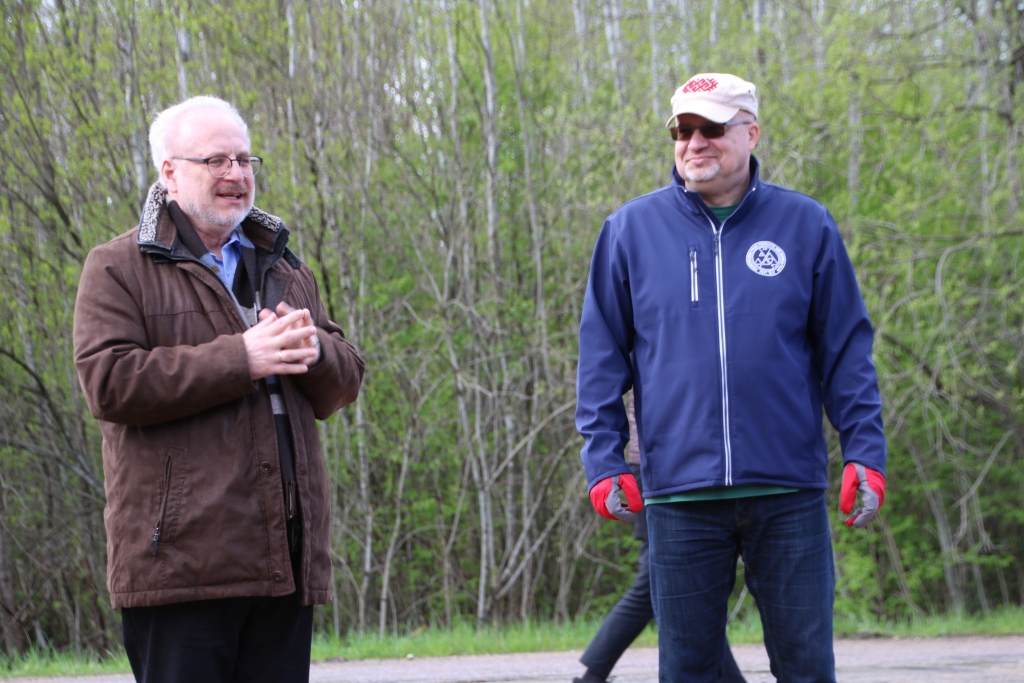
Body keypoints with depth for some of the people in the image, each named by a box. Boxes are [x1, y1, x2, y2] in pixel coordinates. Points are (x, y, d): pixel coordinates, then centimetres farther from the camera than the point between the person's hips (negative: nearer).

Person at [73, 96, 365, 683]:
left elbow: (345, 383, 17)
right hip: (179, 559, -6)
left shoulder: (285, 269, 22)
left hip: (285, 560, 6)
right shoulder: (119, 270, 3)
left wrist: (314, 351, -8)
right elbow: (110, 384, -11)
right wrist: (240, 360, -15)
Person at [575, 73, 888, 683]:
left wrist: (866, 451, -1)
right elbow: (602, 355, 8)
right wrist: (603, 460, -1)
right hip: (680, 490, 0)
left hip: (789, 492, 0)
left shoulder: (806, 226, 6)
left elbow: (847, 350, 7)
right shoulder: (631, 231, 6)